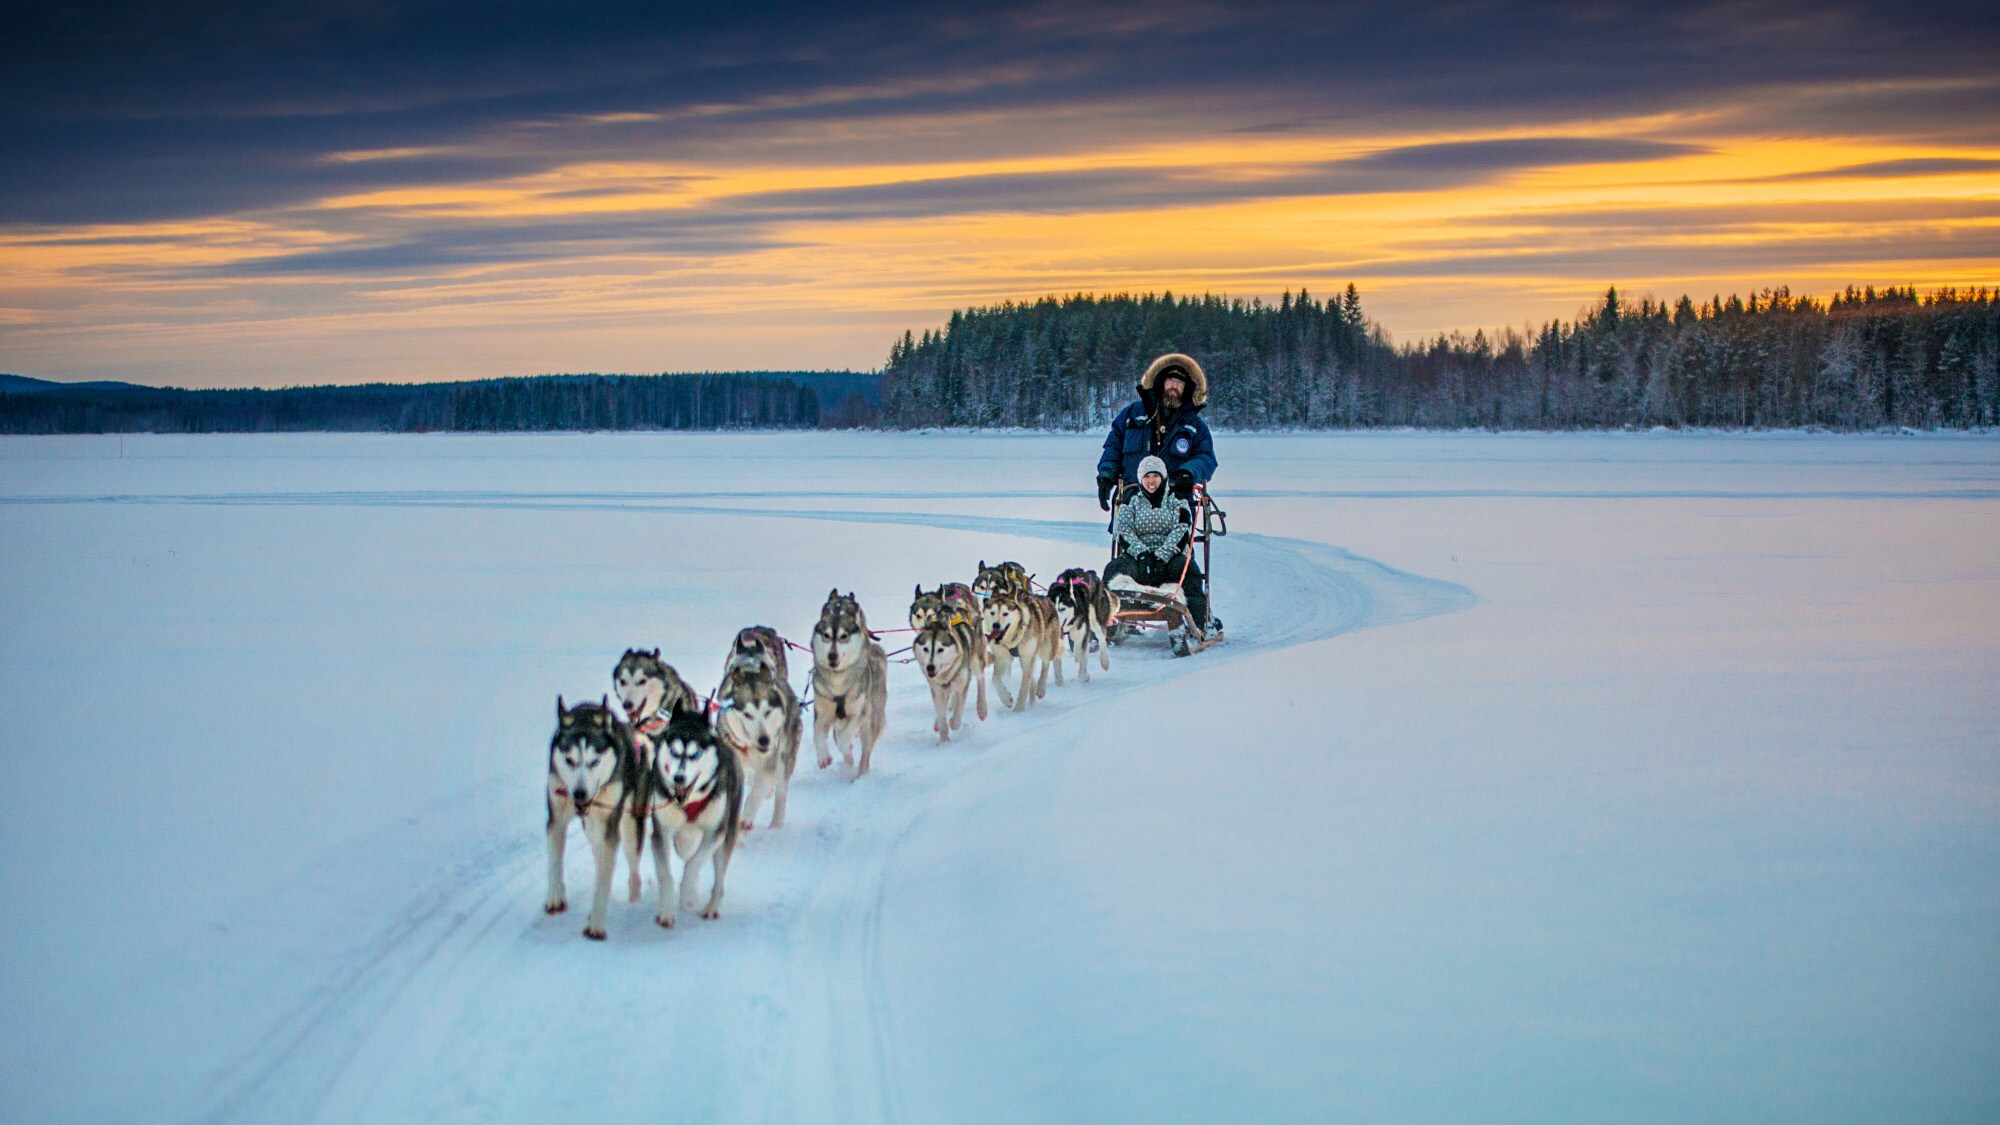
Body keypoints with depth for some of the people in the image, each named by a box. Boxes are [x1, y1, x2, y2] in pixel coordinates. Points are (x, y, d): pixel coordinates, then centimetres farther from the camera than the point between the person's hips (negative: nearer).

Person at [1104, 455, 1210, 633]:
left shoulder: (1177, 502, 15)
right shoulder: (1131, 503, 18)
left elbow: (1181, 532, -1)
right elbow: (1124, 532, 2)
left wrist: (1162, 556, -18)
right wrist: (1141, 553, -18)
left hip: (1170, 557, -1)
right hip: (1138, 556, 1)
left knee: (1187, 570, -35)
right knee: (1117, 569, -32)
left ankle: (1195, 623, -42)